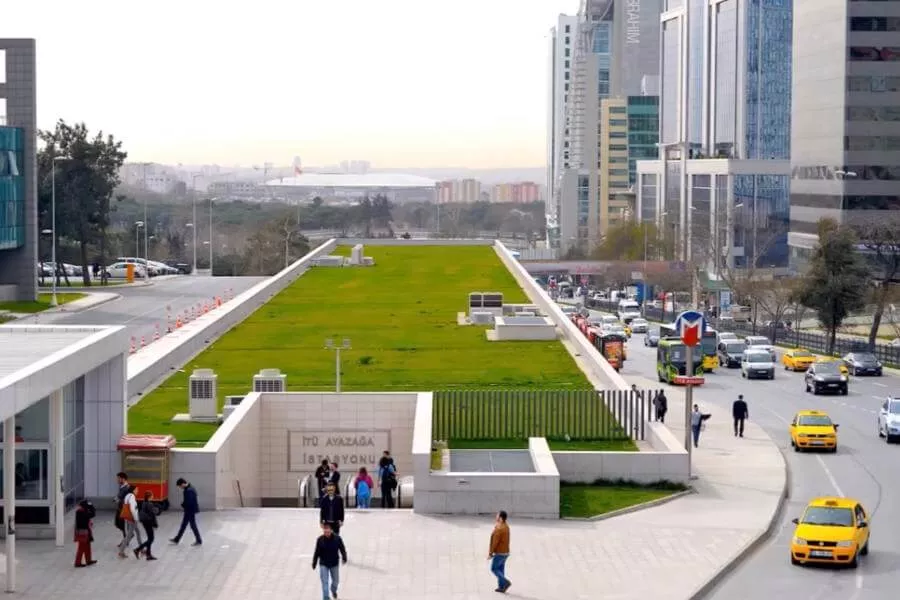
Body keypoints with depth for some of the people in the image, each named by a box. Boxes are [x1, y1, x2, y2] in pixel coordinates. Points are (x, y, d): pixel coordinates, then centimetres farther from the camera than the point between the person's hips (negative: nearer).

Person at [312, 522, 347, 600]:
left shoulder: (337, 538, -15)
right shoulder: (320, 540, -14)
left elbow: (342, 549, -4)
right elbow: (317, 552, -4)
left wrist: (344, 558, -11)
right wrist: (314, 564, 2)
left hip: (334, 564, 2)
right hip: (323, 564, -1)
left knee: (335, 580, 19)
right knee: (325, 582, -4)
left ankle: (334, 590, 51)